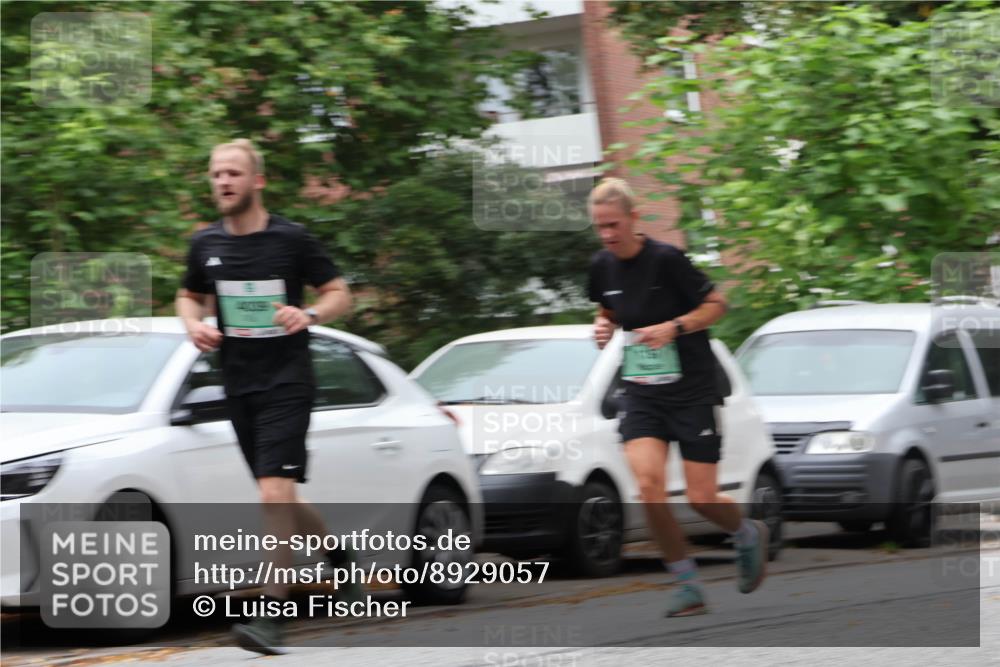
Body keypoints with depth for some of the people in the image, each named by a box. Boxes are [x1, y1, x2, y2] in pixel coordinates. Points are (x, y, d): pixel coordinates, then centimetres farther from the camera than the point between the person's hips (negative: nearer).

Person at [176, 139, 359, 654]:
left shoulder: (291, 239, -6)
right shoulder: (206, 244, 7)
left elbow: (339, 293, 1)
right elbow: (189, 296, 23)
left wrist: (310, 315, -20)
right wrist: (194, 325, 0)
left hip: (287, 383, -6)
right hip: (238, 386, 6)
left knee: (275, 492, -17)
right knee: (280, 500, 12)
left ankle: (270, 615, -19)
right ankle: (338, 552, 40)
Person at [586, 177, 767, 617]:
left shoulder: (666, 260, -15)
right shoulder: (602, 267, 2)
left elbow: (716, 305, -7)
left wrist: (673, 327, -21)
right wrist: (603, 327, -2)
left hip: (692, 390, -4)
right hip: (641, 394, 4)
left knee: (701, 498, -3)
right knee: (648, 485, -17)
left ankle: (748, 534, 32)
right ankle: (687, 582, -2)